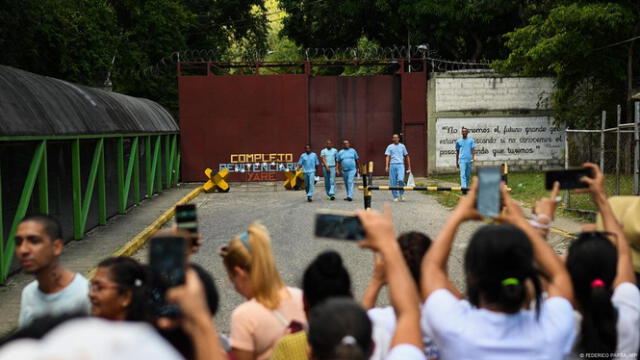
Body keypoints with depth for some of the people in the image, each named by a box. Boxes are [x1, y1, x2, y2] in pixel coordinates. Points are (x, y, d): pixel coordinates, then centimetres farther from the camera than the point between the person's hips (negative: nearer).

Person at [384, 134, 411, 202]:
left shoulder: (402, 146, 12)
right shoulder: (390, 147, 9)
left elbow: (407, 156, 19)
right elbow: (388, 157, 0)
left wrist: (409, 166, 16)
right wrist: (387, 166, -13)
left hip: (400, 165, -1)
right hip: (392, 165, 1)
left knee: (401, 180, -19)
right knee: (393, 182, 0)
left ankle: (401, 194, 0)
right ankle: (395, 196, 12)